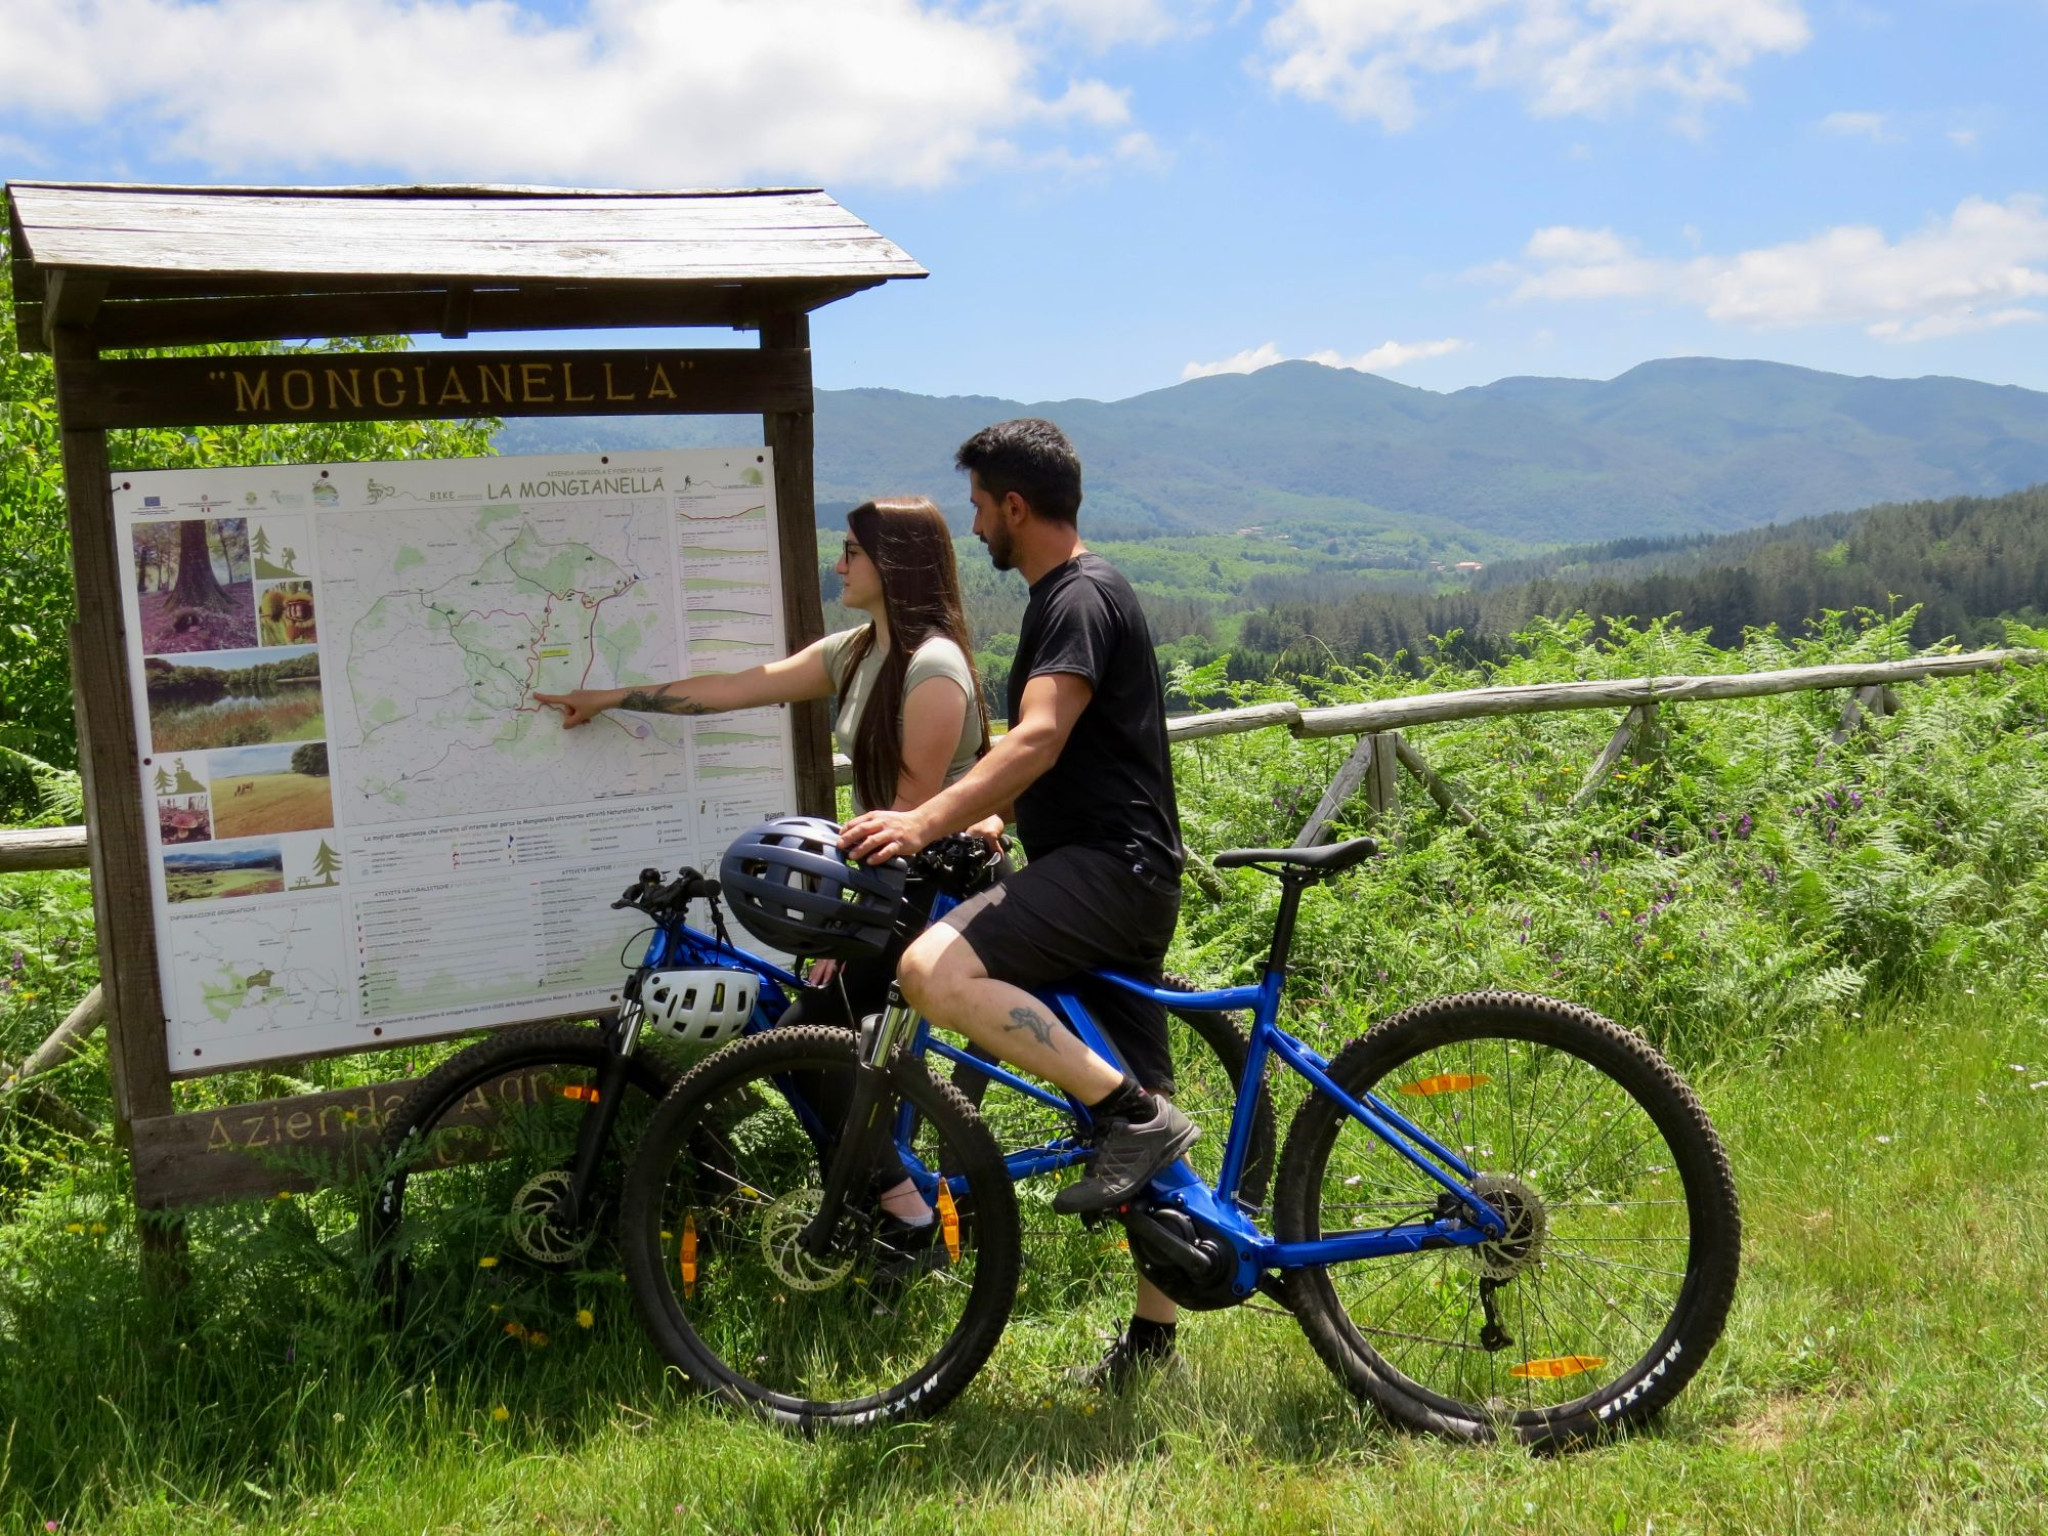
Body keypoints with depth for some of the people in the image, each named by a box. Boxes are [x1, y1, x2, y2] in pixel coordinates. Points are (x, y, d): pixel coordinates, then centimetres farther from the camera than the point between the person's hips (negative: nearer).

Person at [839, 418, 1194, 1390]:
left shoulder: (1081, 598, -11)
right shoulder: (1068, 597, 21)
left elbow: (1038, 741, -27)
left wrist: (925, 823, -36)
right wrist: (964, 818, 29)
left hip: (1111, 869, -10)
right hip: (1118, 879, 10)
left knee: (935, 968, -29)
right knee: (1139, 1110, 13)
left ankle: (1132, 1112, -21)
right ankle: (1153, 1334, 22)